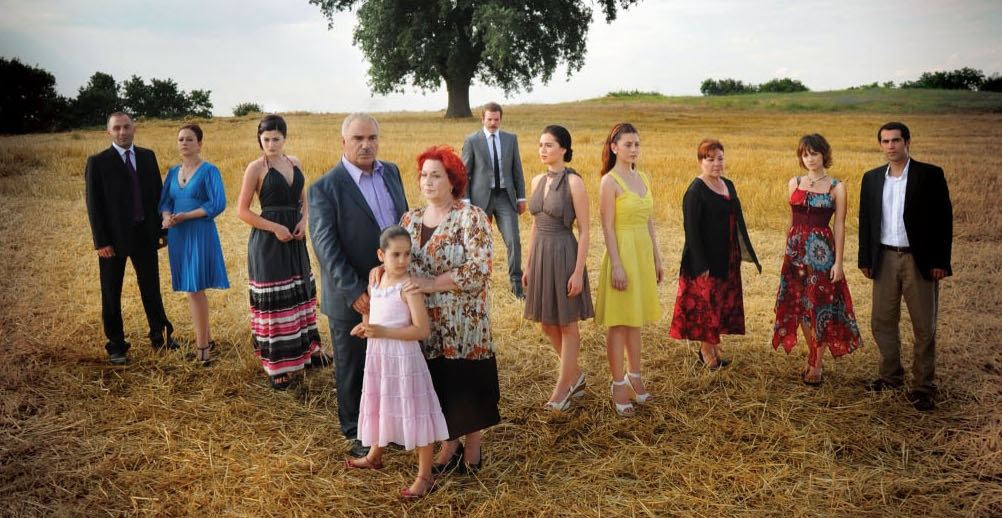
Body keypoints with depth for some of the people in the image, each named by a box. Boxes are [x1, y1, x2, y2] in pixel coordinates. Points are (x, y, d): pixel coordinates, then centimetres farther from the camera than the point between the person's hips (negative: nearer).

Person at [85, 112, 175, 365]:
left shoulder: (147, 156, 6)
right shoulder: (98, 162, -6)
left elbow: (157, 194, 8)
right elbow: (94, 205, -8)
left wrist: (161, 229, 3)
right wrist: (101, 241, -12)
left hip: (145, 235, 3)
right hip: (113, 238, -3)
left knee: (151, 288, 13)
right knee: (111, 294, 7)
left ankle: (160, 335, 28)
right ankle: (116, 346, 19)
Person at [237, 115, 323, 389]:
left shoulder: (295, 163, 8)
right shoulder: (256, 168, -8)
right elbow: (242, 210, -8)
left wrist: (304, 221, -5)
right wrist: (276, 228, -16)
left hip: (295, 239, 6)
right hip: (268, 242, -6)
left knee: (300, 292, 14)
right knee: (273, 300, -3)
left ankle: (305, 349, 31)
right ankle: (277, 365, 6)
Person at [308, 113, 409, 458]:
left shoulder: (391, 172, 6)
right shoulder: (325, 188, -13)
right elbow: (326, 247, -17)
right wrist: (354, 293, -22)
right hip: (352, 298, -5)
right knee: (352, 371, 11)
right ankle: (357, 434, 30)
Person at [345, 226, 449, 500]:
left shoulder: (409, 287, -18)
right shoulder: (375, 282, 4)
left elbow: (421, 330, -23)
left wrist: (383, 332, -26)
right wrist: (366, 326, 2)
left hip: (403, 357, -8)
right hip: (378, 355, 8)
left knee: (414, 413, -1)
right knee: (380, 407, 25)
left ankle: (425, 476, 11)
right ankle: (374, 456, 47)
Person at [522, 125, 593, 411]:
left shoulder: (573, 182, -12)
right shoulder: (537, 181, 8)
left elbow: (584, 231, -12)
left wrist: (578, 272, -16)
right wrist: (528, 264, 14)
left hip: (564, 254, -7)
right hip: (540, 255, 7)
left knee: (567, 324, 7)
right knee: (548, 325, 14)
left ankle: (563, 387, 19)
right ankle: (576, 375, 33)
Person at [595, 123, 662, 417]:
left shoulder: (643, 179, 10)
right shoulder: (609, 182, -11)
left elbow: (650, 222, 15)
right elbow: (607, 227, -14)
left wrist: (657, 259, 15)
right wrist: (616, 265, -18)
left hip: (644, 252, 7)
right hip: (622, 252, -7)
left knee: (635, 319, 16)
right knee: (619, 322, 0)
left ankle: (635, 376, 28)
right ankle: (619, 385, 9)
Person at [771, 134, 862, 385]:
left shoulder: (836, 188, -4)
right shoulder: (794, 183, 7)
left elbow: (839, 226, -5)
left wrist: (838, 262, -10)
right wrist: (788, 249, 13)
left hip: (822, 251, -4)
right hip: (796, 250, 4)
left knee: (819, 306, 1)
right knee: (799, 306, 9)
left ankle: (816, 363, 11)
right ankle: (813, 353, 26)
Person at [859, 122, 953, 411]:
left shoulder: (930, 175, -5)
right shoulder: (872, 178, 7)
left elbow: (944, 219, -6)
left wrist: (940, 261, -11)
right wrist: (865, 260, 6)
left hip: (919, 260, -4)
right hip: (885, 259, 4)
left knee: (924, 327, 4)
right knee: (882, 322, 11)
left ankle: (923, 386, 14)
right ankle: (891, 375, 28)